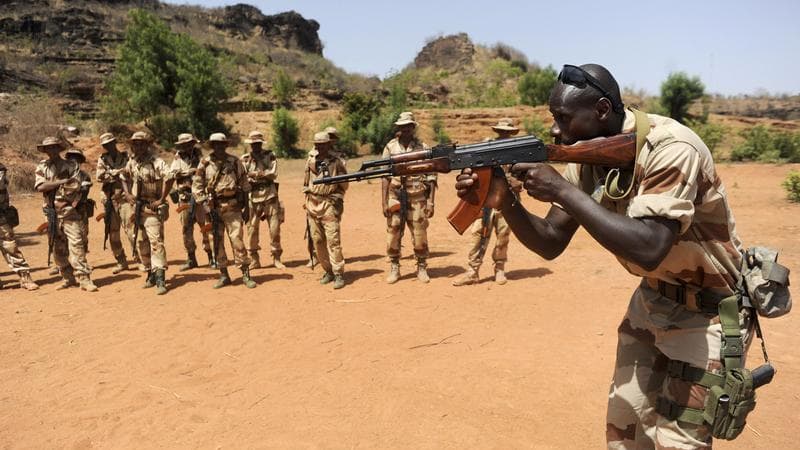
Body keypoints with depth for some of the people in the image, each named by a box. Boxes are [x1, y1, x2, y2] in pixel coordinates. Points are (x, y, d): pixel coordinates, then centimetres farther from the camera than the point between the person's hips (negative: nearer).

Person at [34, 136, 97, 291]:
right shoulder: (42, 167, 10)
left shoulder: (71, 165, 3)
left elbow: (75, 186, -10)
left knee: (76, 245, -11)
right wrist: (62, 181, -12)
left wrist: (51, 185, -6)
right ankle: (68, 277, 21)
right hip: (52, 213, 4)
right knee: (58, 249, 10)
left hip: (70, 212, -4)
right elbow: (39, 187, -6)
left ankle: (84, 279, -11)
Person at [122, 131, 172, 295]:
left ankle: (160, 279, -16)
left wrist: (162, 200, -23)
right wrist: (127, 194, 10)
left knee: (156, 242, -14)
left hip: (152, 208, -7)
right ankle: (151, 275, 25)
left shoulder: (157, 162, -11)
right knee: (141, 243, 12)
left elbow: (169, 178, -26)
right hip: (137, 207, 7)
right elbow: (125, 179, 27)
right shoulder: (131, 163, 10)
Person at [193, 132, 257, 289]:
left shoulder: (235, 162, 2)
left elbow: (244, 183, 8)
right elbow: (197, 186, 5)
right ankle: (224, 275, 16)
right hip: (214, 208, 2)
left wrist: (246, 206, 7)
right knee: (217, 242, 6)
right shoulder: (205, 163, 3)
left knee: (237, 240, -6)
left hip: (232, 207, -1)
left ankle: (246, 275, 2)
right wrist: (205, 204, -5)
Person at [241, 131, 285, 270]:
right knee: (252, 229, 1)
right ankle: (254, 260, 14)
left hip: (270, 196, 0)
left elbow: (273, 173, -6)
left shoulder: (270, 155, 5)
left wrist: (255, 174, -12)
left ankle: (276, 258, 13)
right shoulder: (245, 159, 6)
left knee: (275, 228, 1)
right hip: (253, 197, 1)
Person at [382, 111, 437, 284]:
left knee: (420, 235, 3)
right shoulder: (390, 147, 5)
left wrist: (431, 202, -4)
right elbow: (385, 176, 4)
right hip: (395, 198, 1)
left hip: (417, 199, -1)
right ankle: (394, 269, 18)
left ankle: (422, 268, 20)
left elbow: (431, 177, 2)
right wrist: (384, 201, -2)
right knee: (393, 234, 3)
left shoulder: (423, 148, 2)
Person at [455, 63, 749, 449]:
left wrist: (563, 191, -36)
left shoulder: (671, 149, -28)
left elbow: (648, 250, -39)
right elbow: (551, 243, -5)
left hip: (708, 310, -6)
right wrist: (505, 202, -23)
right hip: (652, 299, 7)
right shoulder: (589, 158, -7)